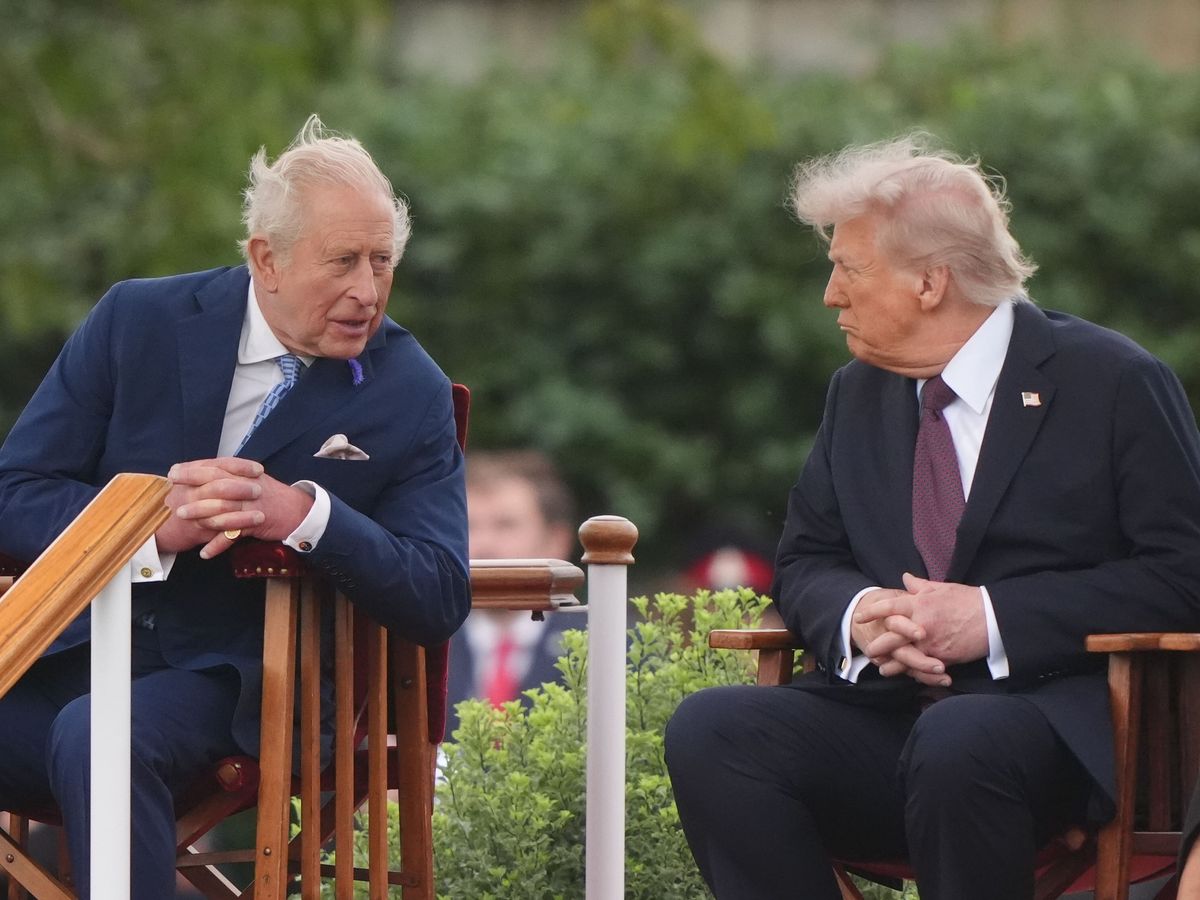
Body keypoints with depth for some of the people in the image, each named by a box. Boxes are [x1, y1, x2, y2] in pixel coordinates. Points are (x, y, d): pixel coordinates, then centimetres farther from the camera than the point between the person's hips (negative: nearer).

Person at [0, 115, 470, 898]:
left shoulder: (409, 392, 0)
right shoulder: (139, 321, 2)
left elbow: (440, 600, -6)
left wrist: (306, 515, -24)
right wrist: (152, 525, -21)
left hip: (232, 682, -2)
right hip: (74, 652, 2)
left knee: (96, 736, -35)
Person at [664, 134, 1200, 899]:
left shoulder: (1113, 382, -1)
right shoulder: (859, 394, 17)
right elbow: (805, 562, 20)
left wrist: (995, 618, -16)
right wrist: (856, 614, -6)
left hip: (1061, 722, -5)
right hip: (883, 714, 5)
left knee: (957, 743, -40)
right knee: (708, 730, -22)